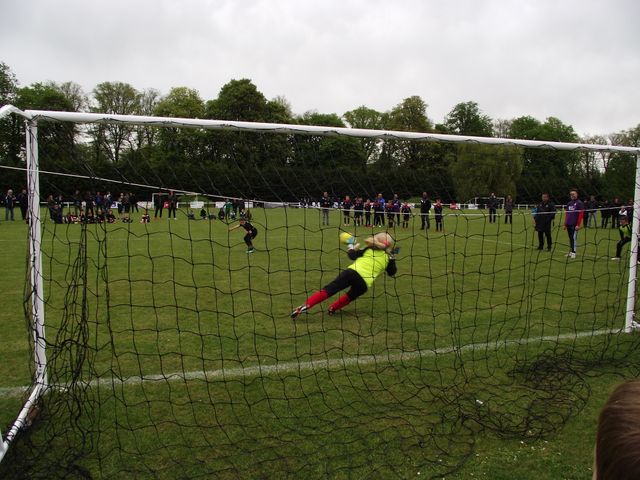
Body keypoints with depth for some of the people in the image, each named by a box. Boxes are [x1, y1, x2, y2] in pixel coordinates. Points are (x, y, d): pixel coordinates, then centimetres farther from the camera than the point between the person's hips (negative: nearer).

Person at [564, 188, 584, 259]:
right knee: (570, 238, 11)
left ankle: (573, 253, -4)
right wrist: (565, 224, 15)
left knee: (574, 238, -7)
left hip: (575, 225, -6)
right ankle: (570, 252, 16)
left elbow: (581, 214, -10)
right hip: (568, 225, 6)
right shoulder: (569, 203, 16)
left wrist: (578, 224, -15)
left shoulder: (579, 203, -4)